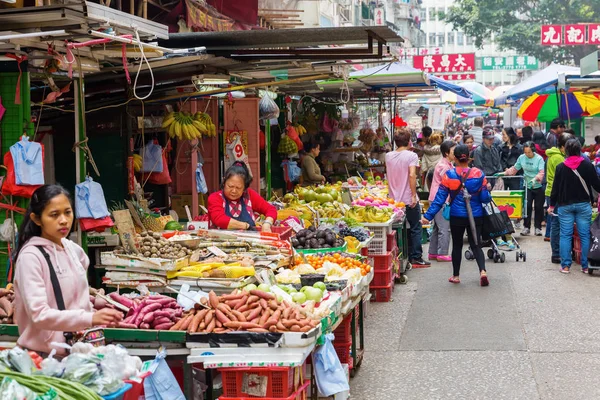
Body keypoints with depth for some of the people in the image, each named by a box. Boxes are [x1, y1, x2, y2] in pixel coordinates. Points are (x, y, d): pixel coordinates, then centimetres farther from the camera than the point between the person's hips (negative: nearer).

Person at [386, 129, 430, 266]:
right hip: (409, 199, -5)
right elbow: (412, 175, -21)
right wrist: (414, 195, -19)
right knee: (415, 229, 5)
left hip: (394, 199, 5)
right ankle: (416, 258, 5)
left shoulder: (388, 156, 6)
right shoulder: (411, 155, -10)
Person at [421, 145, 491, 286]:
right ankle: (482, 271, -12)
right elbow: (485, 198, -5)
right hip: (476, 216, 1)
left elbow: (440, 198, -10)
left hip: (457, 216, 0)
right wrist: (487, 191, 18)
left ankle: (456, 276, 22)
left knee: (457, 245, 15)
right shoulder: (478, 174, -7)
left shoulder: (449, 175, -10)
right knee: (476, 245, 8)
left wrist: (428, 215, -6)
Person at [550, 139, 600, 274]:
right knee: (585, 235, 5)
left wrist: (552, 204, 9)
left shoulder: (560, 167, -3)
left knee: (565, 235, 5)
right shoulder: (587, 165, -5)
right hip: (583, 204, 0)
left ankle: (565, 265, 4)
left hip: (565, 205, 1)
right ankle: (585, 265, 6)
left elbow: (555, 188, -1)